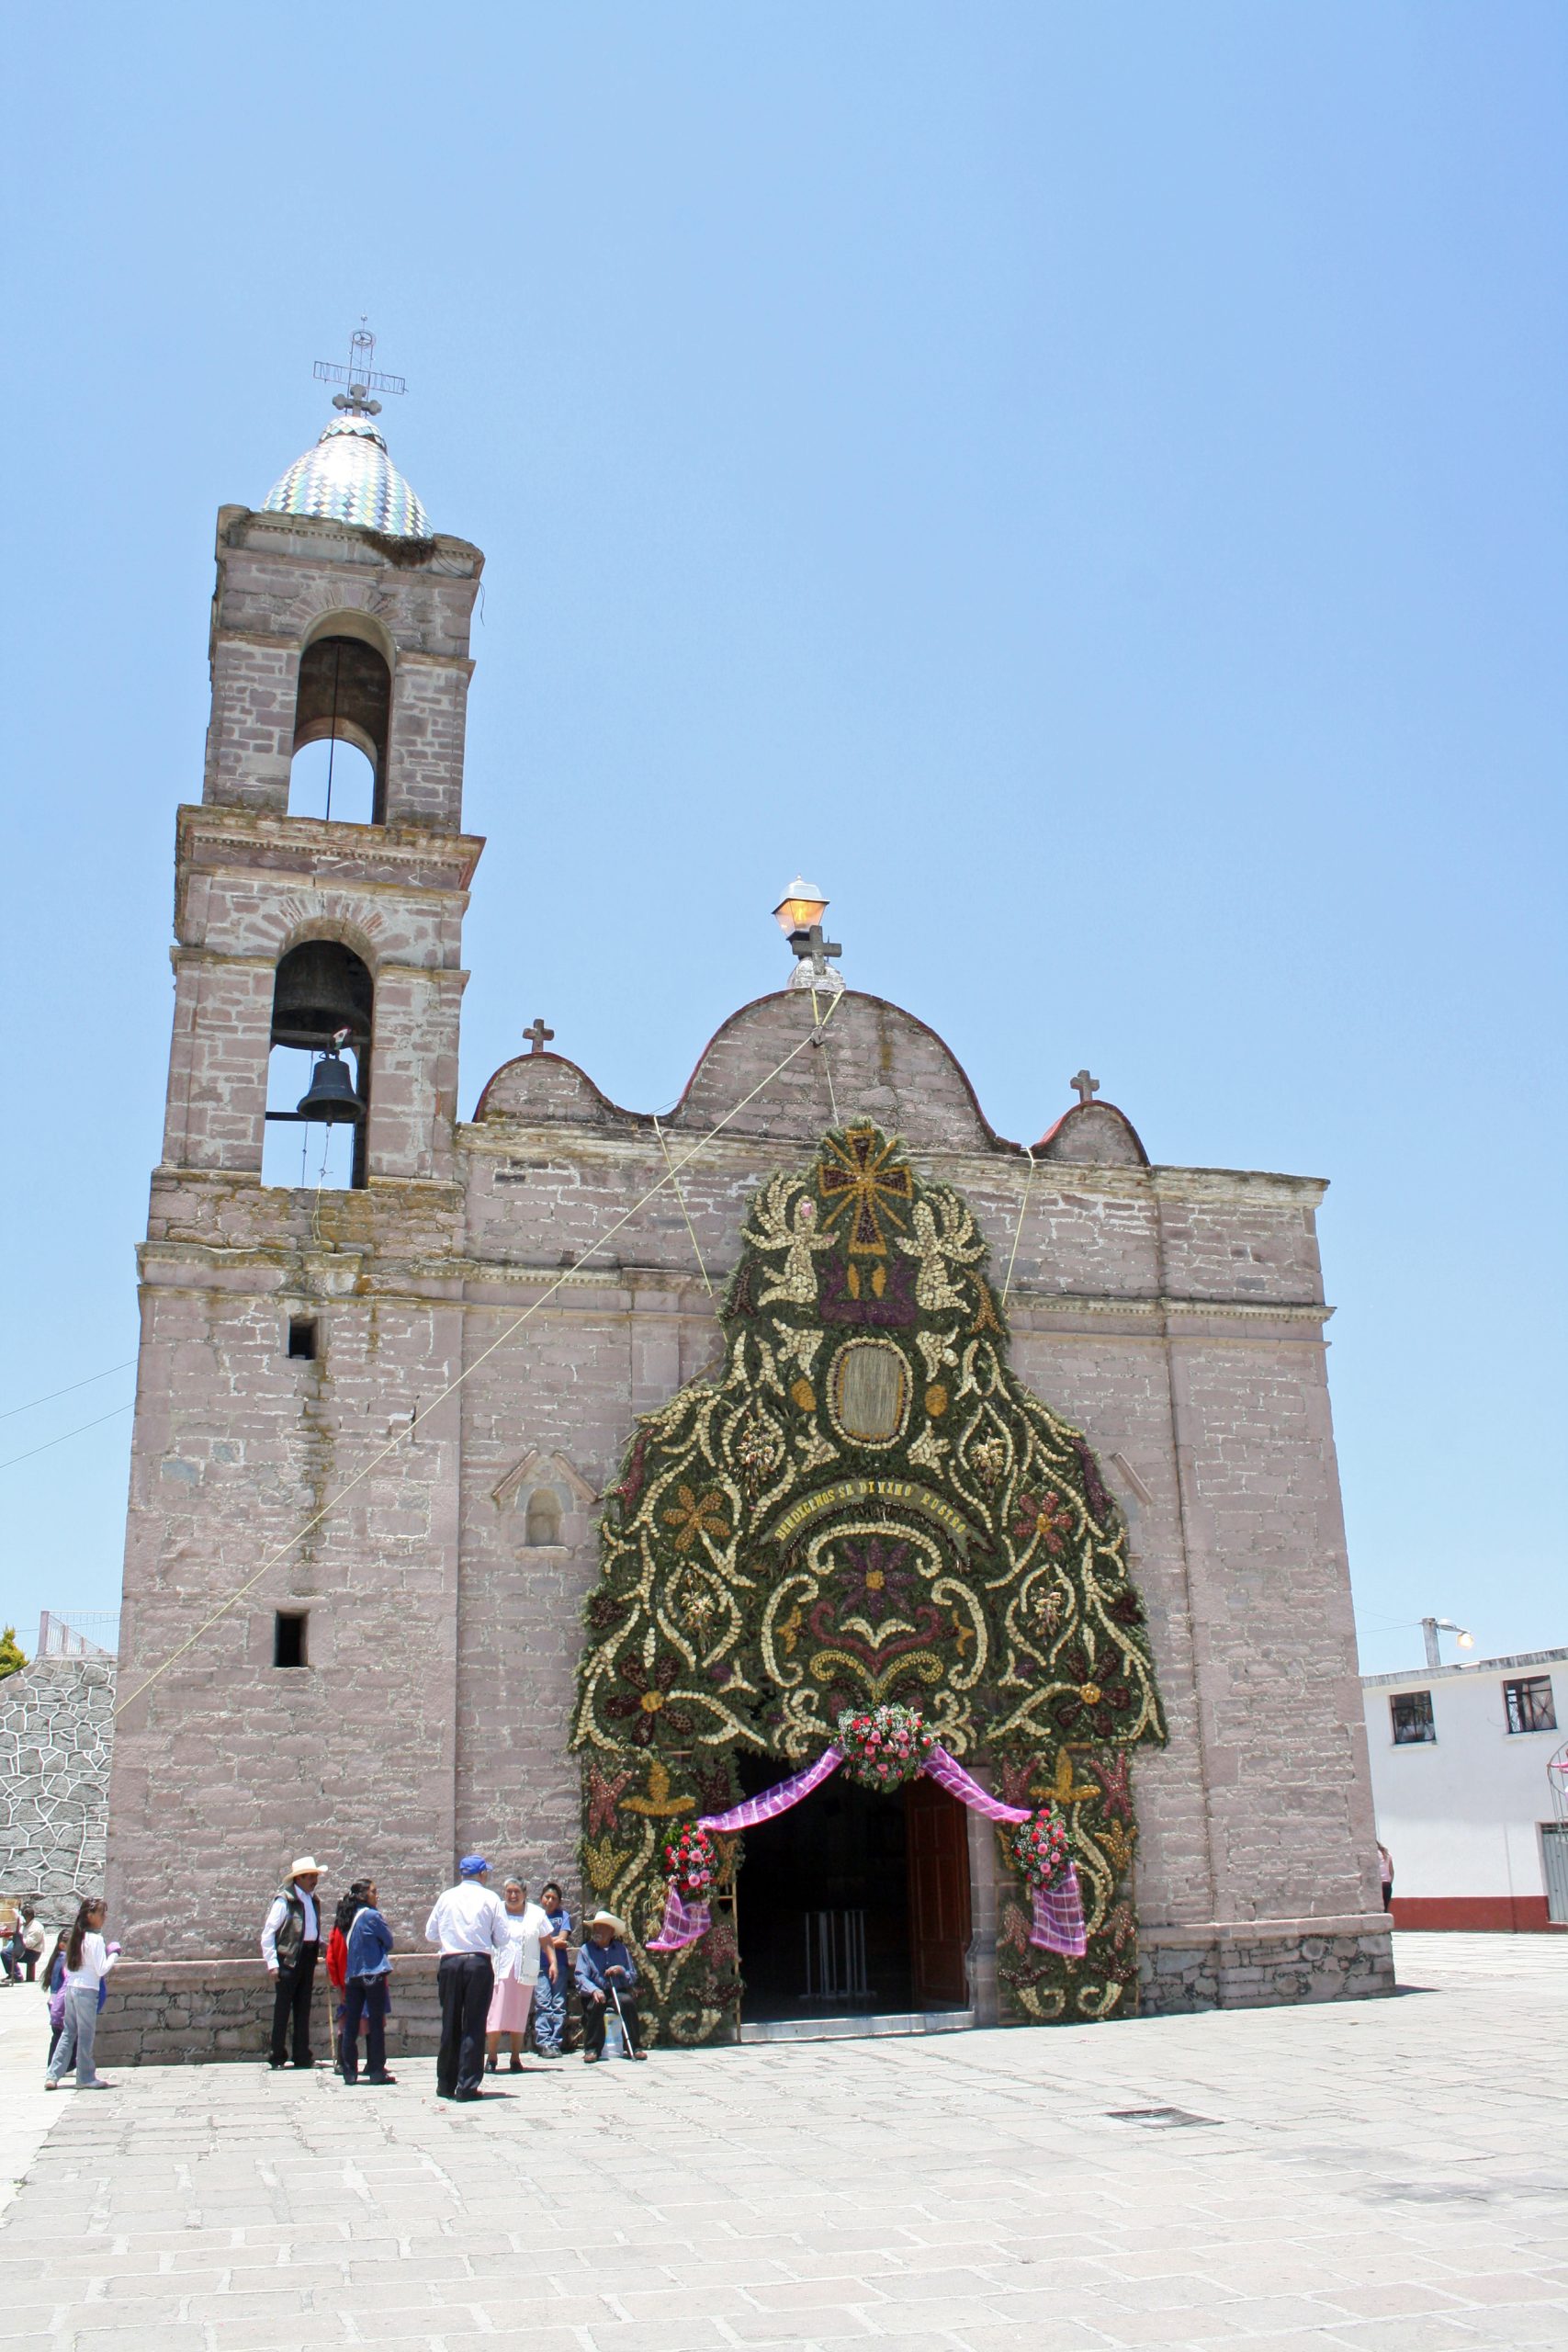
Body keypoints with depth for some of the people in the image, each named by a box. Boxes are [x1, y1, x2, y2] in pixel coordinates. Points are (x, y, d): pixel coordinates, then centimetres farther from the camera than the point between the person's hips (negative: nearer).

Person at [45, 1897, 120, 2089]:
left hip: (71, 1988, 7)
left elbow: (68, 1967, 14)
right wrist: (114, 1954, -3)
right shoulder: (95, 1938, -13)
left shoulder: (78, 1936, 10)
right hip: (87, 1990, -7)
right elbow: (101, 1969, -16)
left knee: (68, 2033, 13)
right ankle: (85, 2078, 11)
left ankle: (52, 2076, 11)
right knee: (86, 2035, 3)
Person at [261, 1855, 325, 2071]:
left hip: (308, 1957, 7)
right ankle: (278, 2057, 5)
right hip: (288, 1958, -7)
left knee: (303, 2008, 10)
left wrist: (320, 1944, 6)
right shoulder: (284, 1900, -8)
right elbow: (267, 1933, -9)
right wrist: (272, 1963, -13)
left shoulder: (312, 1900, 13)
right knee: (282, 2008, -2)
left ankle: (302, 2056, 14)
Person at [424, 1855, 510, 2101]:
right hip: (480, 1963, -2)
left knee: (450, 2023, 12)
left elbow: (430, 1934, 9)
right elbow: (503, 1938, -2)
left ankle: (446, 2085, 19)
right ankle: (467, 2086, -2)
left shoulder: (446, 1898, 5)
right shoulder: (489, 1898, -1)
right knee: (474, 2025, 2)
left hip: (450, 1963, 3)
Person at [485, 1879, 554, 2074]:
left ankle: (516, 2058, 12)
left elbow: (546, 1942, 11)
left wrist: (553, 1963, -1)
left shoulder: (537, 1914, 10)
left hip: (524, 1973, 1)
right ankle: (491, 2057, 2)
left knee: (519, 2016, 3)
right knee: (496, 2014, -7)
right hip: (499, 1970, -1)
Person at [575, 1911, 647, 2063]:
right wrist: (594, 1990, -23)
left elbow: (633, 1977, 14)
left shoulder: (621, 1949, 16)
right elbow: (581, 1976, -4)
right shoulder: (585, 1950, 10)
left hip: (619, 1991, 1)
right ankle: (592, 2049, -23)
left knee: (628, 2001, -30)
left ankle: (636, 2047, -20)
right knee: (596, 2004, -34)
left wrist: (621, 1970, -8)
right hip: (596, 1993, -1)